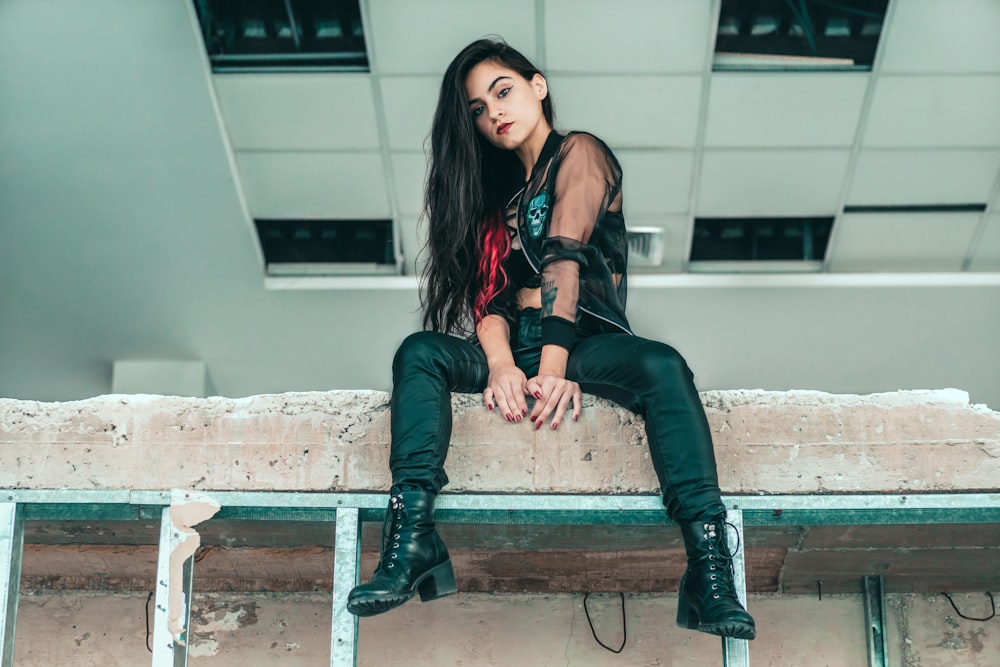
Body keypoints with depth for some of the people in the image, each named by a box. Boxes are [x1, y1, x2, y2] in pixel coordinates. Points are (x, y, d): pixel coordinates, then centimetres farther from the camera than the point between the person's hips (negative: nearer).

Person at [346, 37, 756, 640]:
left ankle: (711, 570, -48)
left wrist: (554, 366, -24)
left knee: (662, 367, -35)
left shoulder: (579, 154, 7)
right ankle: (411, 540, -40)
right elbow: (488, 299, 8)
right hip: (516, 353, 5)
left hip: (588, 343, -5)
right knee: (420, 351, -22)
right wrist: (501, 365, -16)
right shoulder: (497, 196, 24)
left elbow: (564, 259, -10)